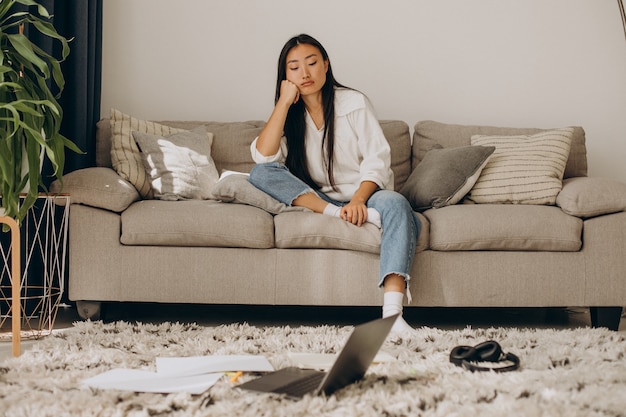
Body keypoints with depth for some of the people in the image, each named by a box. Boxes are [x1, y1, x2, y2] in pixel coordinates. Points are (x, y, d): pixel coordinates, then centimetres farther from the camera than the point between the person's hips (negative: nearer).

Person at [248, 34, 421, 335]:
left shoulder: (353, 102, 0)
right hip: (318, 200, 2)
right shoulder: (290, 115, 7)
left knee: (395, 204, -37)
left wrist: (358, 200, -28)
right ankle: (336, 215, -34)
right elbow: (263, 157, -11)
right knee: (260, 174, -18)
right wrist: (283, 103, -13)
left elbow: (377, 158, -10)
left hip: (364, 195, -2)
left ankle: (392, 315, -52)